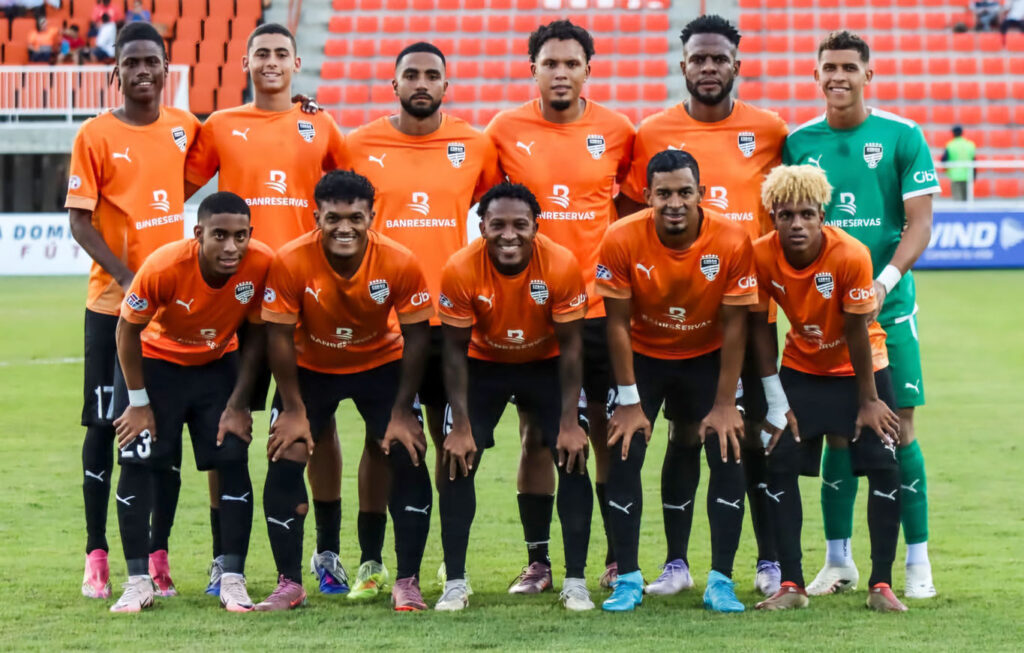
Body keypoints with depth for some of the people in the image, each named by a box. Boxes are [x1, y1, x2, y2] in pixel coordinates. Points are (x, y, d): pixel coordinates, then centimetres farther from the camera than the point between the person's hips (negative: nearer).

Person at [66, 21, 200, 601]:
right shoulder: (96, 136, -5)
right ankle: (97, 557, 7)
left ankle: (158, 555, 11)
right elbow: (80, 221, -7)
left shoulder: (185, 127, 6)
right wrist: (128, 277, -17)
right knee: (105, 424, 0)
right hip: (113, 304, -3)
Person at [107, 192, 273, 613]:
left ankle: (233, 579, -2)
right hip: (155, 361, -2)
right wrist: (138, 402, -12)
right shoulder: (164, 267, -34)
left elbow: (256, 336, -12)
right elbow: (128, 329, -17)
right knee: (137, 464, -7)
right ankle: (138, 582, 1)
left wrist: (238, 404, -10)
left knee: (233, 461, -9)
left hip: (218, 364, 2)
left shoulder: (262, 265, -28)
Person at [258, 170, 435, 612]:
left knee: (409, 456, -12)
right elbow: (279, 335, -17)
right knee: (285, 459, -11)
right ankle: (289, 584, 3)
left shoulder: (400, 263, -25)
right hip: (311, 368, 0)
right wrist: (293, 409, -14)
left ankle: (408, 583, 1)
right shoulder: (291, 262, -27)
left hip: (381, 364, 0)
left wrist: (401, 412, -14)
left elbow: (415, 335, -14)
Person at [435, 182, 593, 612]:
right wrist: (460, 426, -18)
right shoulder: (460, 270, -28)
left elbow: (570, 345, -16)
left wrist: (569, 423, -17)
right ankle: (455, 583, 2)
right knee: (458, 463, -9)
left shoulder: (562, 266, -28)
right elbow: (456, 350, -16)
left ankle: (576, 581, 1)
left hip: (546, 364, 0)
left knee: (573, 459, -10)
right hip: (484, 365, 0)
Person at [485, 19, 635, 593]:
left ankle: (619, 559, 13)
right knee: (536, 434, 4)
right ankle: (538, 562, 10)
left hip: (599, 307, 0)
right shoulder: (506, 130, 0)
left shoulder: (616, 130, 1)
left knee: (610, 433, 4)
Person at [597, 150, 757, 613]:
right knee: (623, 457, -10)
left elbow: (734, 326, -14)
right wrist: (629, 402, -13)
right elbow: (617, 323, -14)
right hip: (643, 356, 0)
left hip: (706, 357, 0)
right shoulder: (622, 240, -23)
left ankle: (721, 582, -1)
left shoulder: (732, 242, -23)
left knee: (728, 456, -10)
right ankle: (628, 580, 0)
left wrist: (724, 405, -13)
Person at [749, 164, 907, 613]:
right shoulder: (762, 256, -22)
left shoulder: (851, 255, -29)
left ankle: (881, 584, -3)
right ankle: (791, 584, -1)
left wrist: (868, 400, -12)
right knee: (780, 463, -9)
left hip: (860, 368, -2)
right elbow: (759, 327, -10)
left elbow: (858, 333, -20)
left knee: (883, 467, -11)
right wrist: (776, 403, -9)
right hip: (801, 369, 2)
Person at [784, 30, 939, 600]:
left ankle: (918, 562, 6)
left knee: (899, 430, -2)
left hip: (888, 305, -2)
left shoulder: (902, 137, -1)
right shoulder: (800, 142, 6)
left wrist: (884, 283, -17)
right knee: (838, 433, 5)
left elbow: (920, 223, -4)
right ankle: (839, 562, 13)